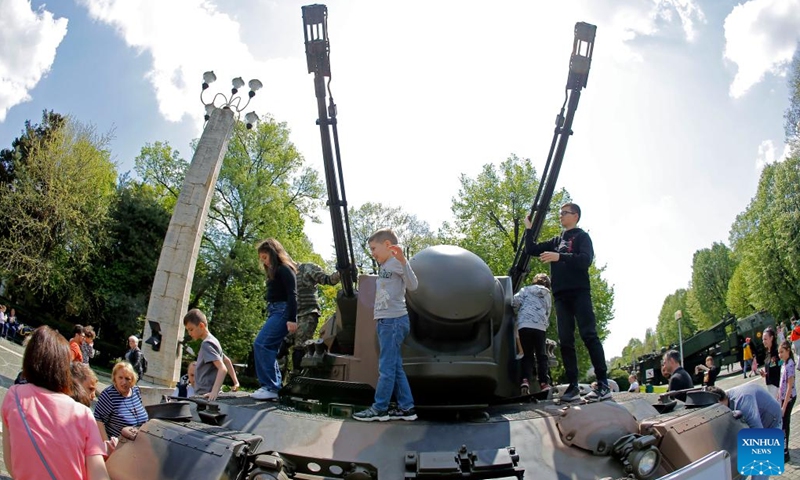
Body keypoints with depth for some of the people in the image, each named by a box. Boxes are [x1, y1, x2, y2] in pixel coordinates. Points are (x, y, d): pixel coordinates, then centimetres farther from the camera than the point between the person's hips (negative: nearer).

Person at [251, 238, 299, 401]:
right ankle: (274, 386, 7)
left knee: (261, 344, -17)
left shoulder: (285, 269, -7)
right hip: (274, 312, 10)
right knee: (268, 348, 5)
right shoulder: (274, 272, 21)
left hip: (282, 311, -10)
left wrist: (292, 319, -23)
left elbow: (292, 295, -16)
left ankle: (271, 387, -17)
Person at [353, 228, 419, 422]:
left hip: (394, 320, -10)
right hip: (386, 321, 10)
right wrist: (379, 318, 18)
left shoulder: (397, 263, -9)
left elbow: (412, 286, -22)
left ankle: (379, 408, 4)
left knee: (386, 366, -3)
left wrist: (403, 260, -30)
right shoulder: (384, 267, 18)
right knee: (395, 366, 10)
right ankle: (406, 408, 15)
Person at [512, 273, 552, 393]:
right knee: (541, 355, 8)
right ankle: (544, 382, -4)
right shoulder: (548, 296, 26)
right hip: (541, 327, 1)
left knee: (527, 355, 3)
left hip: (525, 325, -1)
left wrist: (518, 311, 22)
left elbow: (515, 302, 2)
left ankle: (525, 380, -15)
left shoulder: (526, 290, 14)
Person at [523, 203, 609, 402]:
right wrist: (529, 228, 15)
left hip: (579, 292, -6)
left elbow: (586, 259, -12)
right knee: (565, 341, -1)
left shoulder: (582, 236, 5)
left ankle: (603, 385, -12)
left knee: (589, 336, -11)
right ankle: (573, 386, 0)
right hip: (561, 295, 6)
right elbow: (531, 250, 23)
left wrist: (559, 256, -21)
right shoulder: (555, 241, 23)